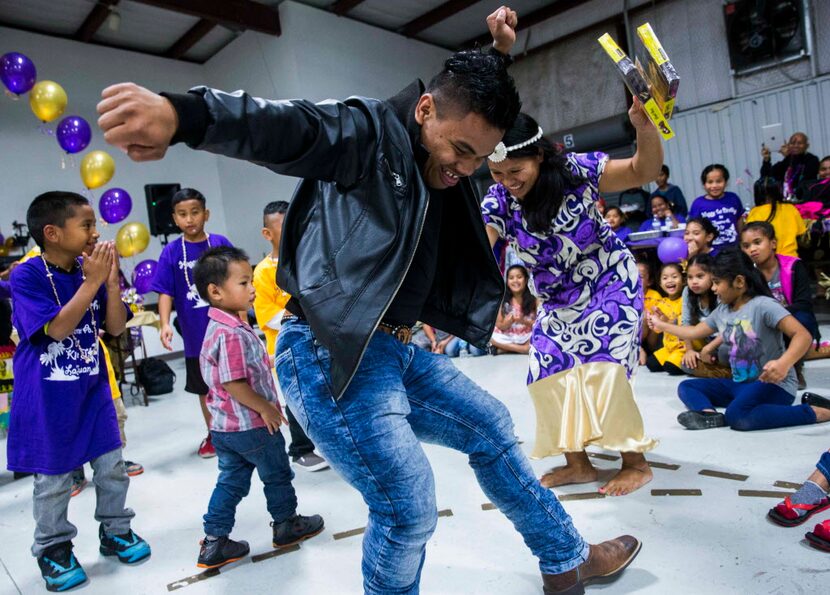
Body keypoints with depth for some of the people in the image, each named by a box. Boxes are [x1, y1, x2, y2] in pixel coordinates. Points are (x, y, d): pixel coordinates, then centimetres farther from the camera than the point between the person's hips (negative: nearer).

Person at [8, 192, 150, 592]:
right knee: (53, 479, 8)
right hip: (48, 397, -4)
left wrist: (111, 279, -13)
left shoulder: (89, 271, 0)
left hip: (93, 389, 5)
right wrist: (92, 282, -25)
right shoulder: (27, 276, -14)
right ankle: (53, 549, 28)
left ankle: (115, 532, 31)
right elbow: (58, 328, -24)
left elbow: (116, 327, -2)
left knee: (112, 466, 12)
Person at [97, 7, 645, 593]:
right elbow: (285, 126, -31)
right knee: (409, 509, -9)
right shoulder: (367, 132, -12)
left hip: (397, 351, 10)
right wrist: (181, 112, -49)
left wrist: (498, 55, 17)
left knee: (491, 427, 19)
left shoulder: (447, 167, 13)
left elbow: (485, 109, 32)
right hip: (331, 354, -9)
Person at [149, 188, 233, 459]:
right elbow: (166, 293, -5)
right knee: (205, 388, 17)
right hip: (196, 334, 2)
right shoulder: (171, 252, -4)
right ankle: (213, 434, 36)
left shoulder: (220, 243, -6)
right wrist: (165, 324, -20)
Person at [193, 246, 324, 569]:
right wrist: (265, 407, -17)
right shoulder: (233, 334, -26)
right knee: (277, 475, 14)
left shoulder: (218, 327, 6)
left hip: (224, 425, 8)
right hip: (251, 425, -8)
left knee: (230, 481, 18)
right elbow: (233, 384, -28)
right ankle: (287, 524, 33)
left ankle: (214, 543, 23)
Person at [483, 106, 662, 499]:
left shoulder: (575, 171, -21)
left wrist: (643, 126, -35)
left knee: (603, 370, -15)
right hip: (557, 301, 5)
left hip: (610, 284, -4)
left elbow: (643, 172, -15)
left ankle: (636, 463, 5)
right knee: (549, 376, 0)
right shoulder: (498, 200, -16)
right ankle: (577, 464, 17)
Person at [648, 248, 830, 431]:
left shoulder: (763, 305, -17)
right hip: (739, 384, 8)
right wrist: (661, 325, 26)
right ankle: (710, 414, -33)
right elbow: (693, 332, 23)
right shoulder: (721, 312, 7)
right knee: (686, 387, -1)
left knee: (738, 416, -35)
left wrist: (784, 363, -45)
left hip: (773, 383, -8)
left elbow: (803, 336, -26)